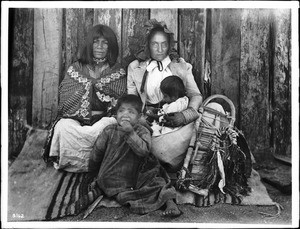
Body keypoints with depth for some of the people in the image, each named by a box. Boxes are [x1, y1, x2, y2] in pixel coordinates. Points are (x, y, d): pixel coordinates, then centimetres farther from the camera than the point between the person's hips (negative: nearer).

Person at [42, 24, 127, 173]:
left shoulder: (118, 72, 11)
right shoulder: (76, 69, 13)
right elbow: (65, 101, 7)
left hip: (103, 118, -1)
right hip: (75, 119, 1)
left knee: (110, 126, -36)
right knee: (65, 126, -32)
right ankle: (73, 164, -10)